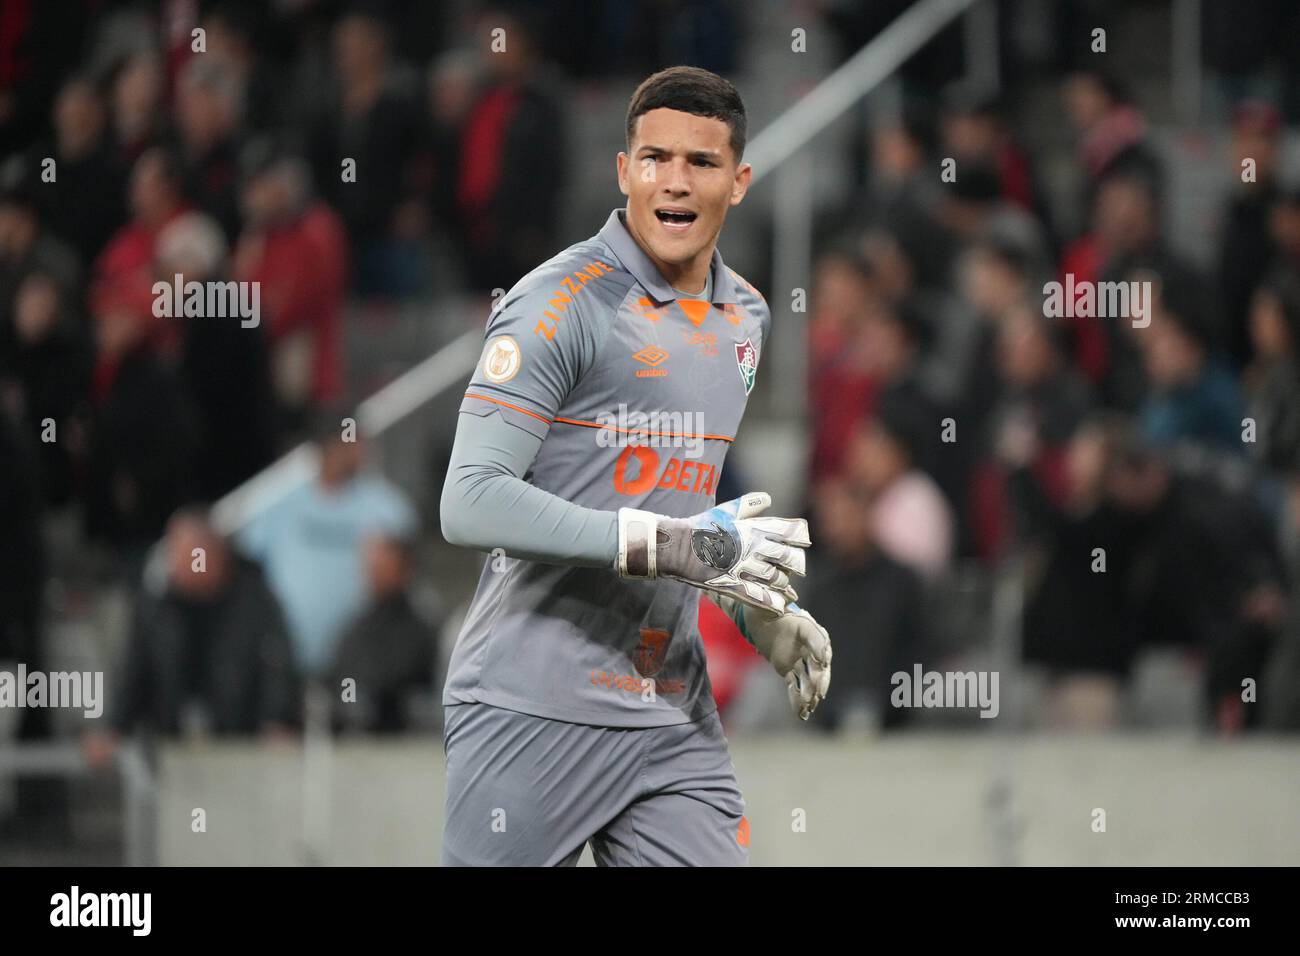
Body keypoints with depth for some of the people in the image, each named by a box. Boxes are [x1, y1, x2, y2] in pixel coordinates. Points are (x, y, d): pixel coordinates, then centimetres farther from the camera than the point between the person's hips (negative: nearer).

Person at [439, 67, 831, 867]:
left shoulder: (746, 318, 13)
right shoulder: (561, 305, -11)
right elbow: (470, 502, -20)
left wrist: (766, 613, 12)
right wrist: (671, 546, -23)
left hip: (673, 715, 7)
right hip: (534, 712, -7)